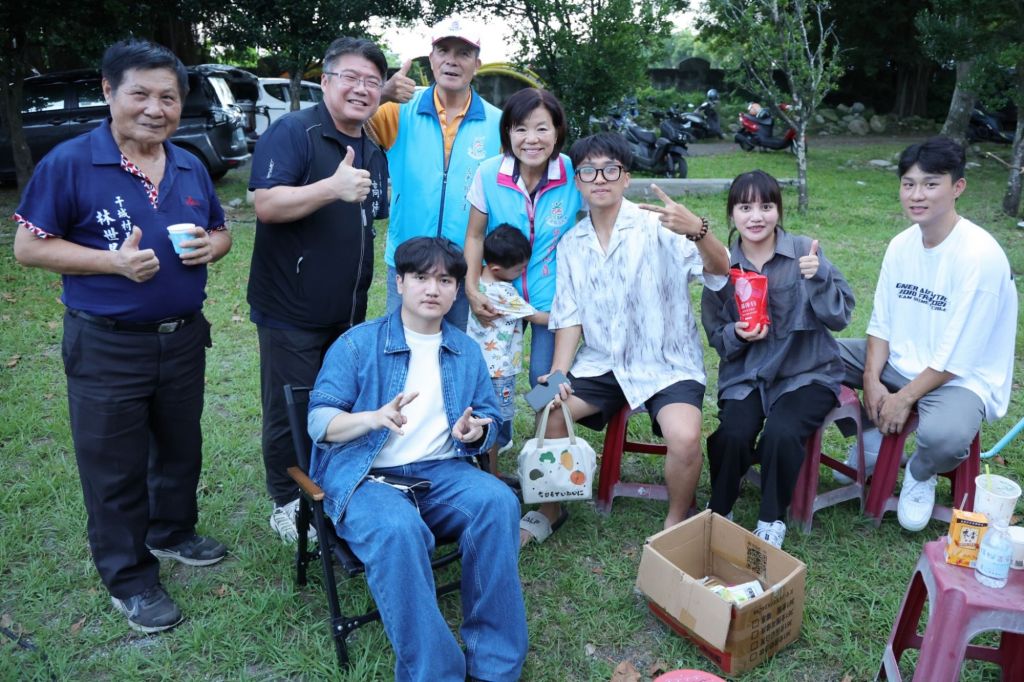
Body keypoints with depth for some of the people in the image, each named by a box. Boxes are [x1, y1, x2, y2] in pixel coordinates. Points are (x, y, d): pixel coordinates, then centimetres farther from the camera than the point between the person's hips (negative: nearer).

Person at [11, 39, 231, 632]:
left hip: (184, 337, 6)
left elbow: (221, 231, 16)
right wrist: (115, 261, -23)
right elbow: (29, 247, -10)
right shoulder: (70, 163, -11)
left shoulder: (191, 169, 5)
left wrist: (210, 246, -8)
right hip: (107, 346, -5)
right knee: (114, 466, 6)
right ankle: (130, 579, 23)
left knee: (181, 447, 21)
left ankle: (173, 532, 44)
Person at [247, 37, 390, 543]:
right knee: (291, 412, 4)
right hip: (292, 308, -7)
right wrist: (332, 187, -37)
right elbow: (266, 204, -24)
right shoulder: (292, 131, -12)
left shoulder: (375, 151, 12)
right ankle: (287, 506, 23)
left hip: (348, 311, 7)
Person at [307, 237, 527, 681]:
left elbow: (489, 422, 17)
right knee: (397, 529, -37)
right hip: (367, 476, -3)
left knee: (498, 502, -28)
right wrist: (374, 417, -24)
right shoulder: (357, 344, 3)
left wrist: (475, 433, -9)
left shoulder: (467, 352, 15)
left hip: (441, 472, 4)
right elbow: (319, 421, -3)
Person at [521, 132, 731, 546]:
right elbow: (569, 316, 6)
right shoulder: (571, 244, 5)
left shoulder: (656, 225, -11)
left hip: (667, 361, -4)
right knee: (550, 414, -12)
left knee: (685, 438, -27)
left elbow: (719, 270, -22)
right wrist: (558, 373, -9)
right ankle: (549, 510, 14)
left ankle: (676, 523, 3)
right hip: (602, 361, 5)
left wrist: (697, 230, -44)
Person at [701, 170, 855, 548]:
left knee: (781, 433, -28)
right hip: (746, 374, 1)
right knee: (732, 434, -25)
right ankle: (719, 513, 4)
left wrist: (819, 277, -24)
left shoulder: (805, 251, -4)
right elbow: (715, 334, 7)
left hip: (806, 372, -1)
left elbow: (840, 317, -7)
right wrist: (736, 334, -16)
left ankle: (772, 521, -1)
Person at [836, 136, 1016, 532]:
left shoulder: (980, 255, -22)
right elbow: (881, 322, 2)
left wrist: (904, 399, -20)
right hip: (900, 362, 7)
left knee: (944, 436, -38)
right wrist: (872, 380, -11)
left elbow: (957, 356, -22)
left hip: (961, 378, -7)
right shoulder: (902, 244, -1)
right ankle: (872, 435, 16)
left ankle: (920, 475, 2)